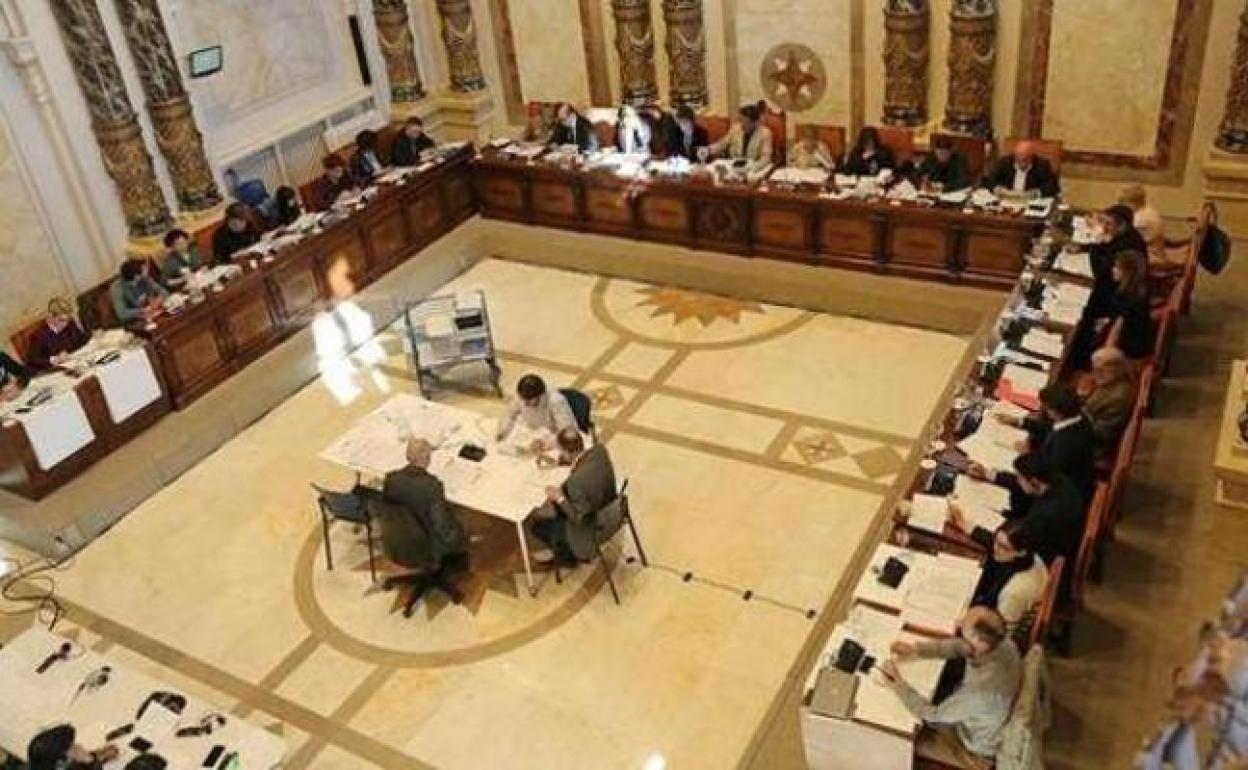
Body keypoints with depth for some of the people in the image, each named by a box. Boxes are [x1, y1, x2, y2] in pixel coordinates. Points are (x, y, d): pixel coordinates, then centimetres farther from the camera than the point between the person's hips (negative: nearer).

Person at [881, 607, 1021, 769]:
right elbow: (956, 646, -3)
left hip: (978, 751, -6)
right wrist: (916, 648, -12)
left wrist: (898, 682, -22)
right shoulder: (1001, 642, -23)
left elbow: (932, 715, -30)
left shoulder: (982, 689, -45)